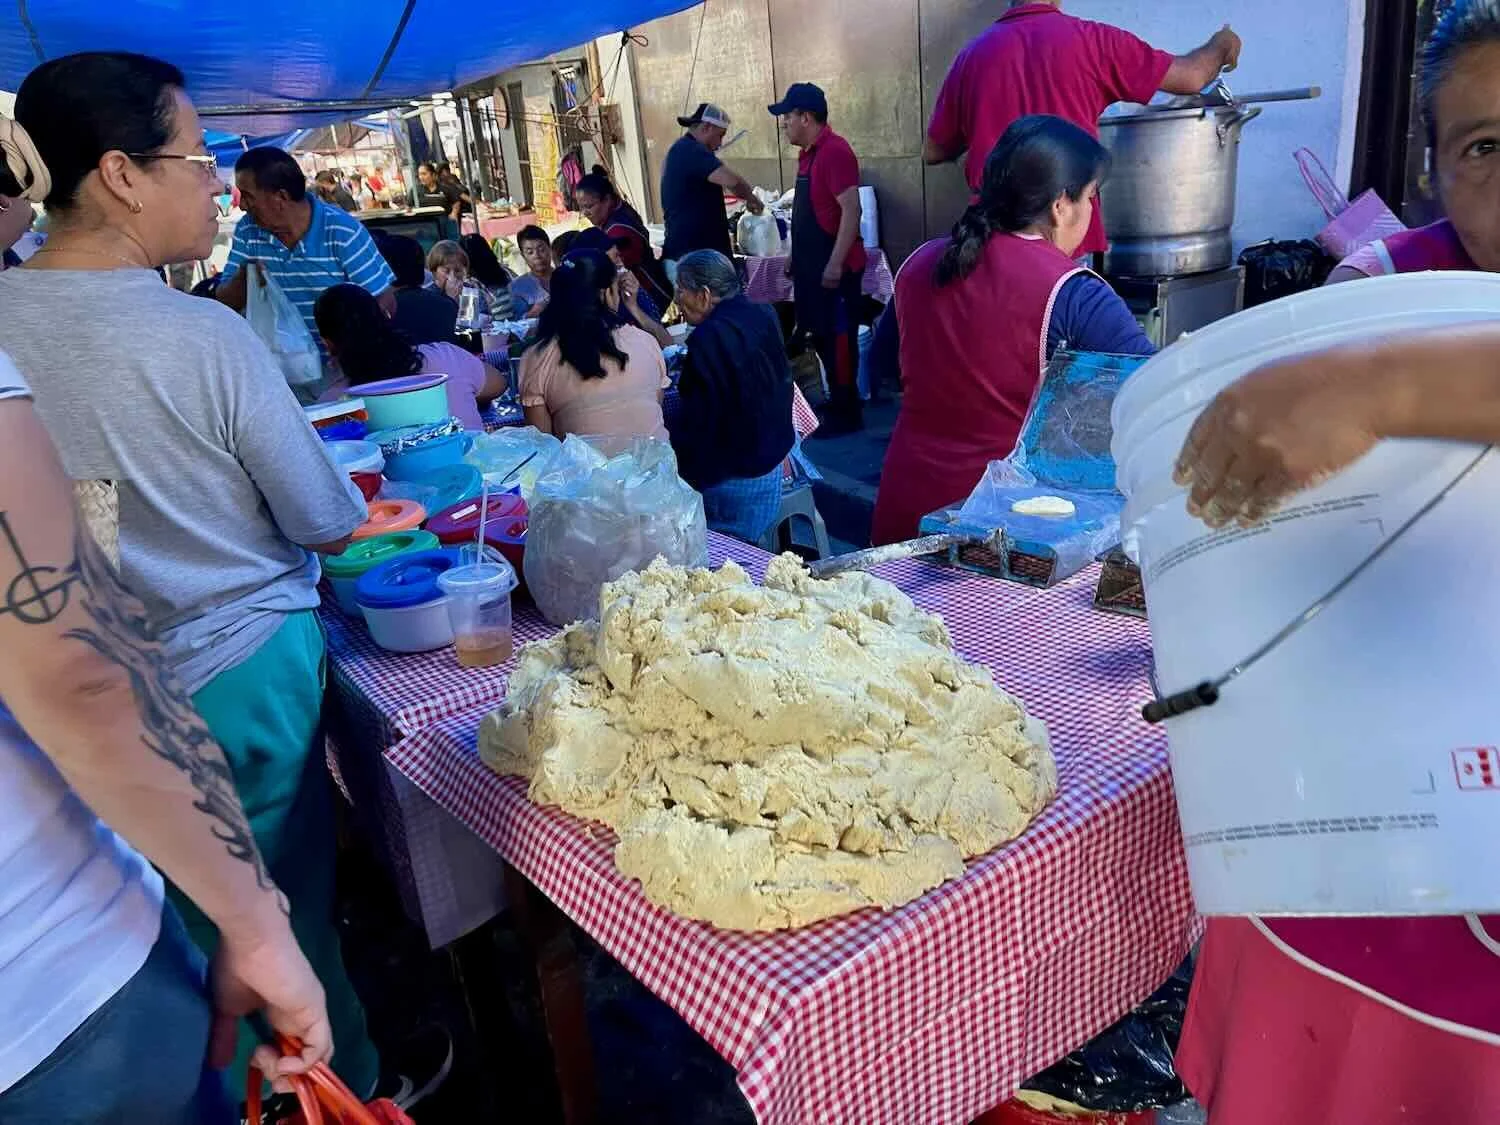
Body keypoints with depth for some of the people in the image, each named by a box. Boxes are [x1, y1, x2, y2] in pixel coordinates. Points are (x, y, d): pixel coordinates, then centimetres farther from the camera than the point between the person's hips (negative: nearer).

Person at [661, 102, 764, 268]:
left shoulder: (680, 150, 20)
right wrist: (752, 198, -8)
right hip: (693, 257, -11)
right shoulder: (691, 150, -14)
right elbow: (732, 180, -27)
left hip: (684, 253, 11)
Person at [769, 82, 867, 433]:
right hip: (813, 265, 9)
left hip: (834, 267, -9)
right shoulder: (808, 153, 13)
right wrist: (796, 256, 20)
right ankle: (837, 400, 27)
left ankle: (847, 413, 7)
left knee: (839, 339, -2)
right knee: (822, 336, 15)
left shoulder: (834, 151, -16)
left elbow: (851, 210, -22)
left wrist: (835, 264, -25)